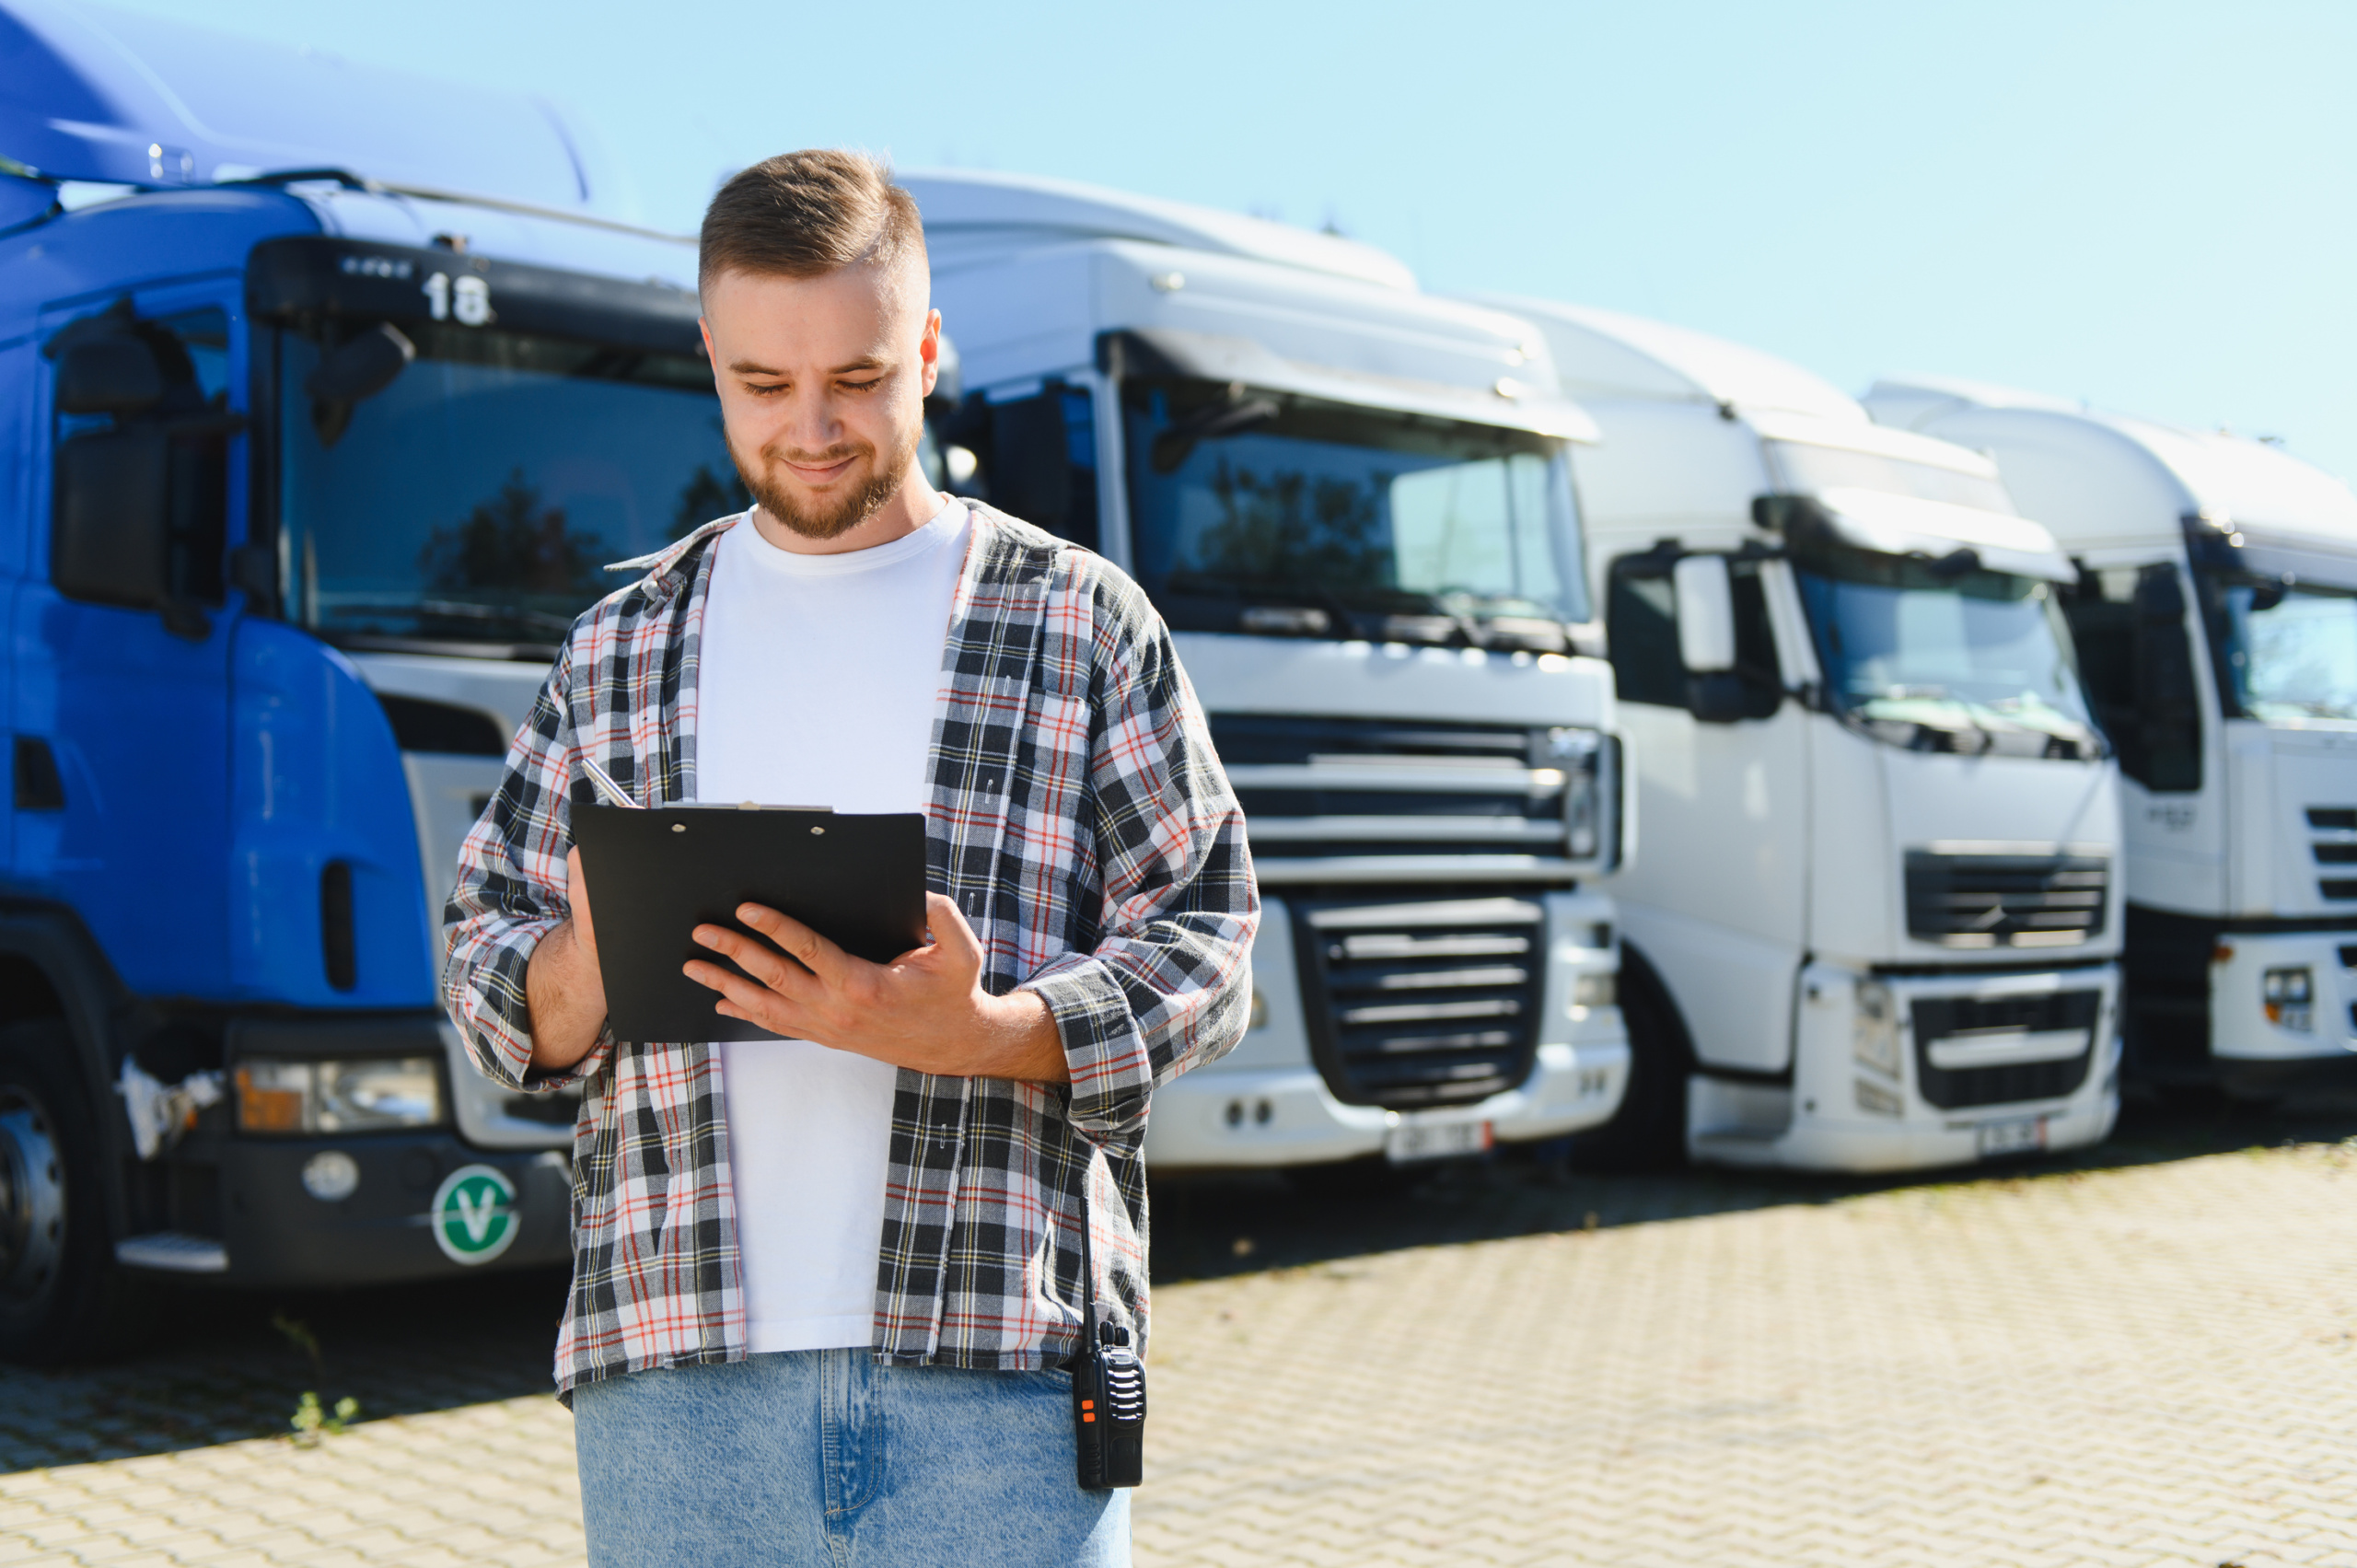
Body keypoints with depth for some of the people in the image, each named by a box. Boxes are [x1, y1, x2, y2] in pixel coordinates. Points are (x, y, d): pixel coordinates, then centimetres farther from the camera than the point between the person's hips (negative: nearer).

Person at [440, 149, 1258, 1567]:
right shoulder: (621, 648, 15)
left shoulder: (1080, 623, 7)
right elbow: (492, 986, 15)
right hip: (674, 1374, 2)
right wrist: (588, 961, -10)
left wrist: (979, 1034, -16)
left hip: (999, 1361, -2)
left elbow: (1203, 950, 3)